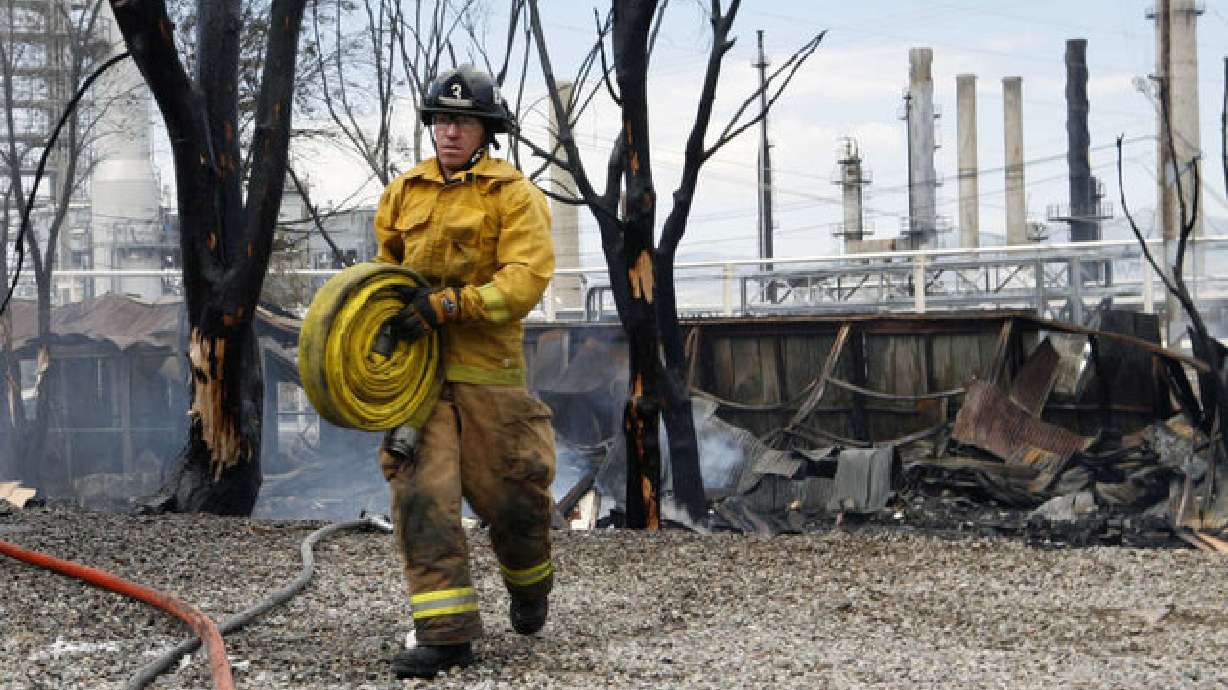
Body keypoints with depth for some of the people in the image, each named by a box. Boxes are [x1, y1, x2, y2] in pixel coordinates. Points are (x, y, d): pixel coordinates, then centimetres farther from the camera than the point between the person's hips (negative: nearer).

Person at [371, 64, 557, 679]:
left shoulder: (514, 195, -3)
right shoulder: (404, 192, 12)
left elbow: (526, 278, -15)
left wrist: (446, 305, -21)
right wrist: (394, 316, 12)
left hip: (488, 367, -3)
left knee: (511, 492, 4)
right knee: (422, 495, -9)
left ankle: (529, 585, 36)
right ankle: (445, 631, -8)